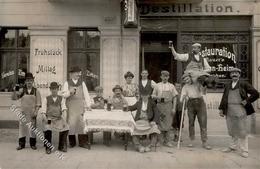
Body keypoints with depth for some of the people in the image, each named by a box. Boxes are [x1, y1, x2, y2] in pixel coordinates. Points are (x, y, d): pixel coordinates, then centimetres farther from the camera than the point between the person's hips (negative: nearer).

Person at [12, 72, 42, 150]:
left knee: (32, 128, 4)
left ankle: (33, 144, 16)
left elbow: (38, 103, 0)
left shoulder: (36, 91, 2)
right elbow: (17, 96, -12)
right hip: (23, 112, 1)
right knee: (22, 127, 4)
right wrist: (15, 92, -33)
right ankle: (21, 144, 16)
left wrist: (36, 111, -9)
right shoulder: (22, 90, 4)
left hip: (32, 113, -1)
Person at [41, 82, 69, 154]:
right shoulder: (46, 99, 9)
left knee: (65, 128, -27)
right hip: (49, 118, -1)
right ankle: (48, 148, -12)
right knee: (48, 129, -32)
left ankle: (62, 146, -6)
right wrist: (45, 119, -14)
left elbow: (64, 110, -2)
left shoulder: (61, 99, 9)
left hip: (58, 119, 1)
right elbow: (43, 112, 5)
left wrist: (64, 120, -16)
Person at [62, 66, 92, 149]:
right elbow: (64, 95, 3)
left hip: (80, 106, 1)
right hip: (71, 107, -1)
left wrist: (88, 105, 0)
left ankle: (82, 142, 6)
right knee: (71, 123, -3)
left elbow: (86, 94, 8)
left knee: (82, 123, -1)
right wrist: (70, 92, -17)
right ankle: (72, 142, 11)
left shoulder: (82, 83, 12)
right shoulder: (67, 83, 8)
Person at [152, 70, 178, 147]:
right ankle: (160, 140, 9)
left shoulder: (171, 86, 10)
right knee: (160, 123, -1)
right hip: (160, 104, 0)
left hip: (168, 104, 0)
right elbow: (153, 96, 13)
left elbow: (174, 97, 7)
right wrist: (157, 97, -10)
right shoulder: (157, 85, 12)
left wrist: (174, 108, -2)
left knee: (168, 123, -2)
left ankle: (167, 141, 6)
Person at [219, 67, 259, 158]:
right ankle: (233, 146, 30)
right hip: (229, 112, 4)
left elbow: (256, 94, -2)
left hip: (240, 111, -4)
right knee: (232, 131, 14)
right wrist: (221, 109, 7)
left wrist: (247, 101, -7)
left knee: (242, 131, 2)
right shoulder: (227, 86, 14)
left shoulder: (244, 84, 0)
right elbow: (224, 98, 13)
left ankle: (244, 150, 12)